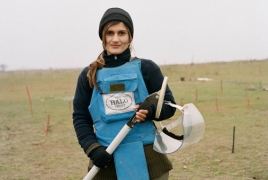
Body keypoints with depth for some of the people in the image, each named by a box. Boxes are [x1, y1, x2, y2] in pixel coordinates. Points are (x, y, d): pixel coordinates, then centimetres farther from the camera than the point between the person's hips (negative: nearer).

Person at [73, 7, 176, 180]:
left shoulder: (146, 68, 1)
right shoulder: (89, 75, 5)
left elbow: (169, 105, 4)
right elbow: (80, 117, 7)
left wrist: (150, 111, -17)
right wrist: (93, 149, -9)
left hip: (147, 159, -1)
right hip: (107, 161, 1)